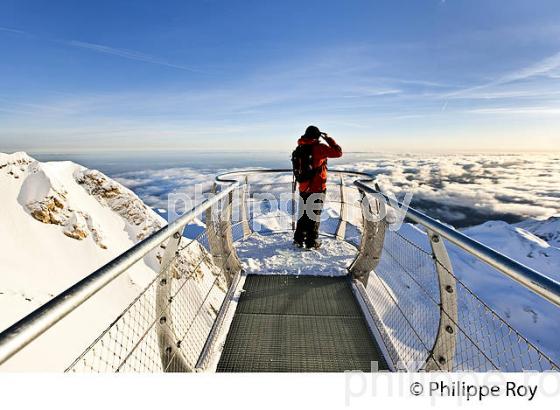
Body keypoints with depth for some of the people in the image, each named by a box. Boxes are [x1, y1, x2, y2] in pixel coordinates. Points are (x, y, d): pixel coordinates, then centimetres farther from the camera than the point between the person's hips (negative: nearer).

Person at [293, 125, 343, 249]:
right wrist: (329, 139, -1)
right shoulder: (318, 147, -14)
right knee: (314, 214, 3)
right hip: (317, 188, -6)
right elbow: (338, 152, -11)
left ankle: (299, 239, 24)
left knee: (303, 213, 17)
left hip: (303, 187, 6)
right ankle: (311, 242, 8)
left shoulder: (300, 148, 5)